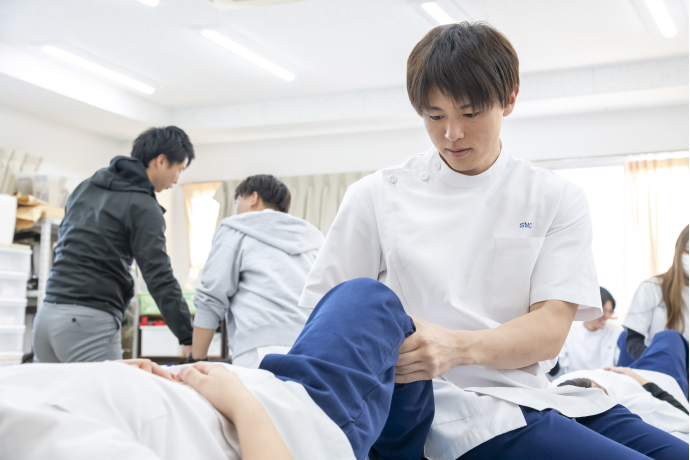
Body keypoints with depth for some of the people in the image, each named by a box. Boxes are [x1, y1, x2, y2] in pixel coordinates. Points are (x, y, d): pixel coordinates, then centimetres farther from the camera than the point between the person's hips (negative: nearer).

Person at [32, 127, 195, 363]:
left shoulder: (86, 187, 16)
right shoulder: (142, 206, -8)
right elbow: (160, 279, -14)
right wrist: (189, 339, -12)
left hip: (46, 314, 8)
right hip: (90, 321, -8)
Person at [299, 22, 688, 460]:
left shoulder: (556, 198, 9)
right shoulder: (377, 197, 6)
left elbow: (550, 330, -3)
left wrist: (458, 347, -24)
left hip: (542, 395, 4)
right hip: (456, 409, -4)